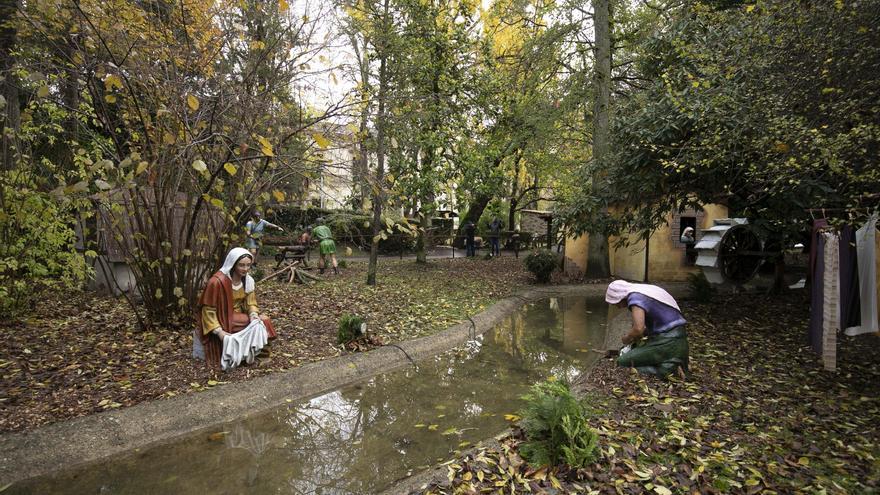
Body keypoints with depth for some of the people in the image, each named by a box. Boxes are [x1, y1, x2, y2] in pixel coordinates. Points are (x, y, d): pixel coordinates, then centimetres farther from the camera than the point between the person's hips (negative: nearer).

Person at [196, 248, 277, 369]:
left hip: (240, 316, 7)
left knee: (263, 321, -11)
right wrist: (219, 332, -27)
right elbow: (208, 310, -20)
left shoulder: (248, 280, -3)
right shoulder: (217, 281, -26)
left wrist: (254, 316, -20)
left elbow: (250, 302, 2)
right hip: (222, 320, -6)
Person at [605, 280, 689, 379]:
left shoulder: (634, 297, -14)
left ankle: (665, 371, -14)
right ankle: (670, 366, 8)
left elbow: (638, 328, -26)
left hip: (667, 342, -10)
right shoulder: (643, 290, 15)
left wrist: (627, 338, -5)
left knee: (623, 362, -9)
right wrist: (637, 337, 17)